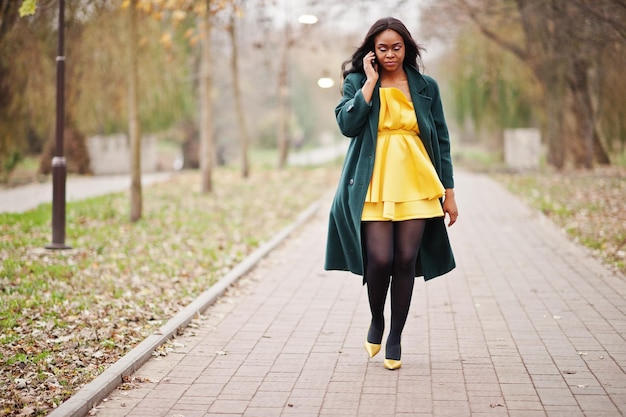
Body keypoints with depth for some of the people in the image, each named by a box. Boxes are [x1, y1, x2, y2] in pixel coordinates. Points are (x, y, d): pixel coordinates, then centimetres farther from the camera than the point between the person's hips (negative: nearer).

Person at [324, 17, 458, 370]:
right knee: (380, 260, -12)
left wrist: (449, 192, 7)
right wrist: (371, 81, -8)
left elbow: (441, 140, 11)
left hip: (415, 185, 2)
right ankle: (376, 321, 18)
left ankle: (395, 337, 16)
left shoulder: (426, 87, 9)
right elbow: (347, 124, -13)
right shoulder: (357, 83, 6)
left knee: (406, 261, 0)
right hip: (375, 185, -2)